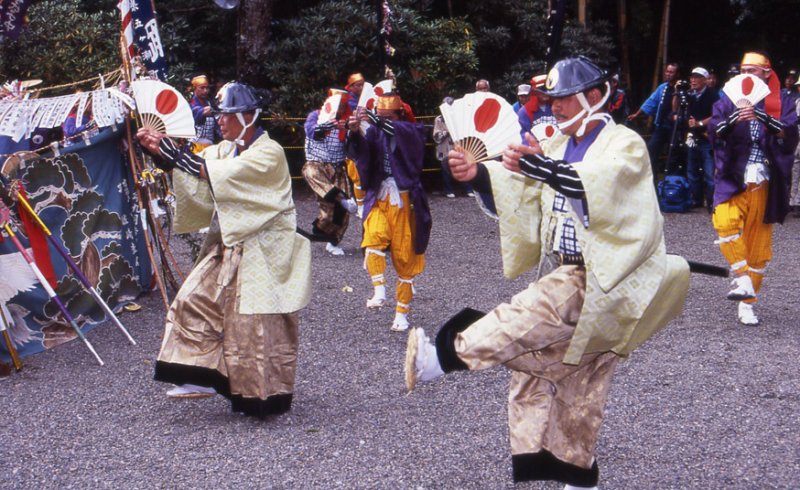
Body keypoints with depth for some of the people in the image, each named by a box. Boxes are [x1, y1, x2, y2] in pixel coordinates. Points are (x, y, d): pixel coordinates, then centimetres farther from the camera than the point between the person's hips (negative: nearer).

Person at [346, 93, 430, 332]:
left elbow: (410, 135, -27)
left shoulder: (412, 132, -3)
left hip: (404, 202, -1)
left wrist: (383, 123, -42)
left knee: (404, 257, 4)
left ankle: (402, 312, 16)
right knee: (373, 239, -27)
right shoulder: (375, 133, 3)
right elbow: (360, 153, -14)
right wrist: (355, 133, -35)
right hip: (379, 200, 1)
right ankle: (379, 291, -20)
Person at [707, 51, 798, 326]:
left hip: (764, 184, 0)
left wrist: (765, 119, -23)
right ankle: (742, 279, -15)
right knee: (726, 222, -29)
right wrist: (735, 119, -25)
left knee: (758, 245, 3)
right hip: (732, 178, 0)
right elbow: (714, 130, -5)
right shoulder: (729, 101, 11)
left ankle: (747, 304, 14)